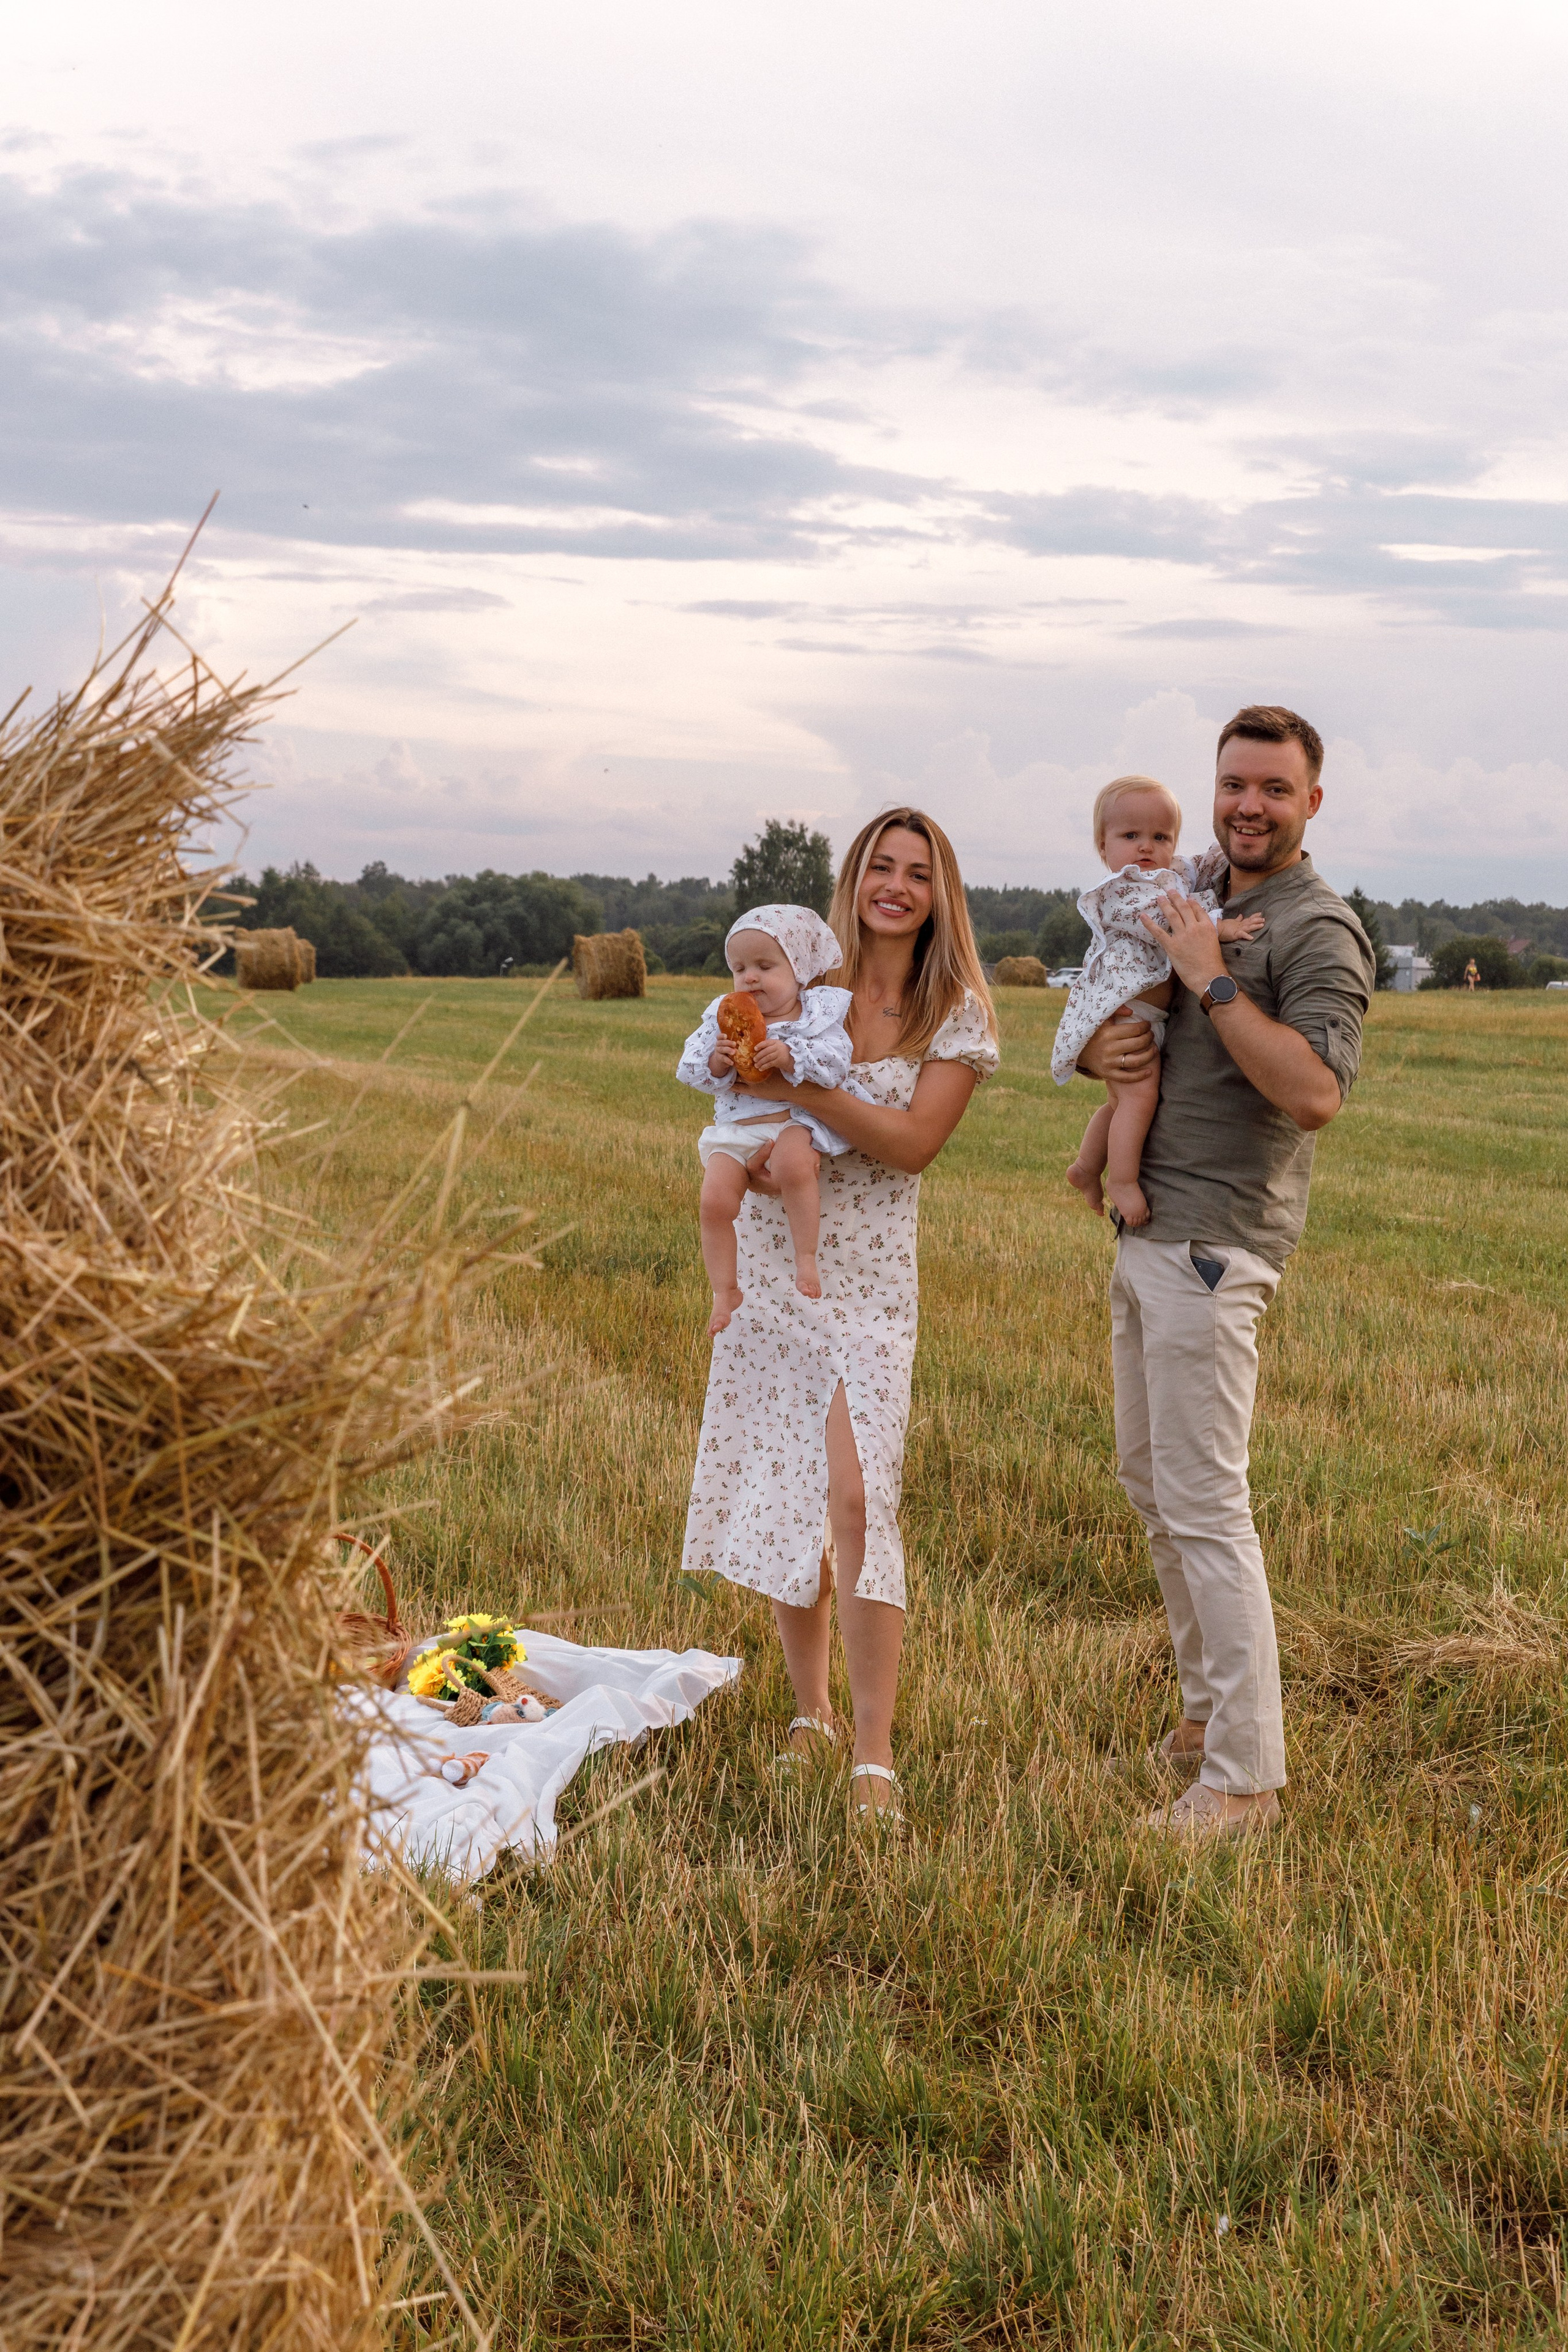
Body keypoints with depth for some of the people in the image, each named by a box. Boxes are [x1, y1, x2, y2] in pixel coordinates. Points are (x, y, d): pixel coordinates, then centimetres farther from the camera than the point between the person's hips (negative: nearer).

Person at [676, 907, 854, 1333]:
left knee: (794, 1166, -37)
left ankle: (806, 1257, -21)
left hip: (793, 1124, -3)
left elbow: (836, 1062, -11)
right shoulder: (723, 1016, 10)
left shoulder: (818, 1012, 2)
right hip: (734, 1129, 3)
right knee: (715, 1200, -17)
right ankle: (725, 1291, -1)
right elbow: (689, 1071, 7)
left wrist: (791, 1057, -25)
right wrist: (716, 1063, -15)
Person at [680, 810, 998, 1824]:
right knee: (780, 1496, 8)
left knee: (857, 1499, -15)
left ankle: (876, 1756, -9)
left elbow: (914, 1141, -13)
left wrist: (806, 1088, -23)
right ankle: (811, 1711, 24)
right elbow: (740, 1101, 10)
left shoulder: (958, 1011, -3)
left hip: (870, 1274, -3)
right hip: (772, 1258, 4)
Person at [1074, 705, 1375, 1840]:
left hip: (1214, 1244, -9)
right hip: (1145, 1233, 9)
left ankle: (1244, 1778, -2)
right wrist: (1100, 1047, -1)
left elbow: (1315, 1092, -25)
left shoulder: (1317, 931, -11)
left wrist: (1211, 981, -21)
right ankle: (1210, 1707, 30)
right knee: (1152, 1482, 17)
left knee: (1204, 1504, -9)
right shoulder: (1195, 911, 17)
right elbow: (1097, 1026, 23)